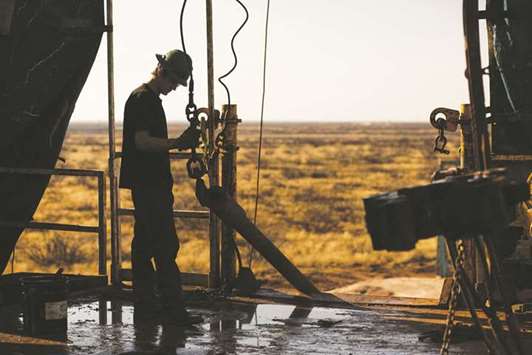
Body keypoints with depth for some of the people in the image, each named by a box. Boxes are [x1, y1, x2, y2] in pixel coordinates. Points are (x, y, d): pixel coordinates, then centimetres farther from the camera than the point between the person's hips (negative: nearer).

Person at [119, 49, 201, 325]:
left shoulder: (150, 99, 19)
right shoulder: (142, 99, -13)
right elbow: (142, 141, -21)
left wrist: (179, 143, 22)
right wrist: (177, 143, -24)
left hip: (149, 182, 11)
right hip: (149, 183, -11)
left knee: (145, 243, 11)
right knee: (166, 245, -12)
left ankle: (145, 303, 15)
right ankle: (173, 307, -12)